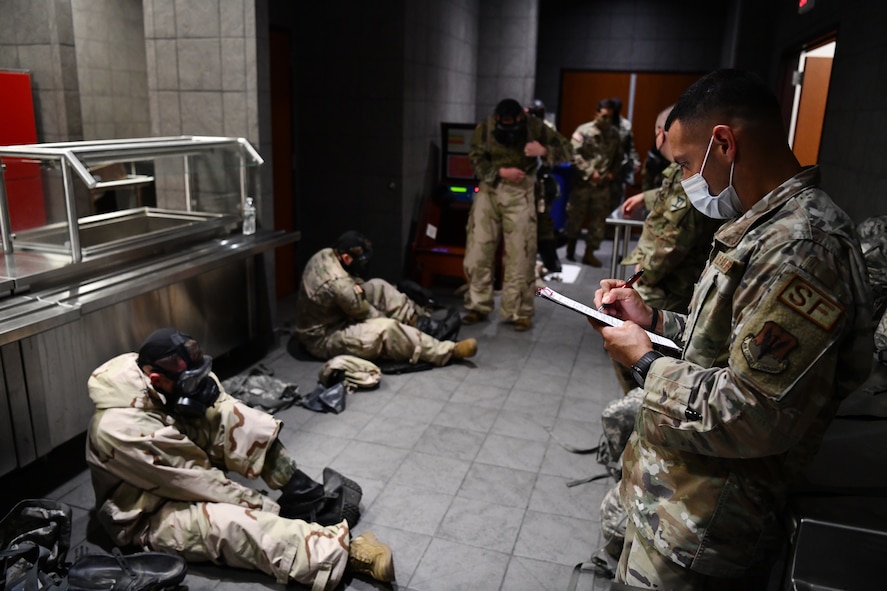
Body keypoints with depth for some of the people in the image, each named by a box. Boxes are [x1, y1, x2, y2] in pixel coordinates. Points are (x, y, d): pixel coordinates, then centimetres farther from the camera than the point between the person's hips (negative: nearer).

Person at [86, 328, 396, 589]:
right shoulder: (121, 428, -32)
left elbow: (227, 413, -11)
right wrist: (269, 506, -22)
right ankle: (342, 552, -40)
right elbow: (199, 481, -29)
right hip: (148, 517, -7)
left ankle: (295, 485, -13)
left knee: (227, 416, -18)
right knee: (225, 522, -37)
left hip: (188, 475, 7)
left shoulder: (170, 383, -11)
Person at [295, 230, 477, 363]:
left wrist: (358, 287, -7)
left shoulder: (324, 255, -5)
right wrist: (393, 321, -2)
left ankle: (418, 318, 10)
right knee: (387, 328, -29)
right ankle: (447, 352, -22)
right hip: (323, 339, -10)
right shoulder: (339, 285, -33)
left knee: (378, 286, 5)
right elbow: (368, 316, -18)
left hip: (327, 320, 10)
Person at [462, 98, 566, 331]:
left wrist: (544, 151, -19)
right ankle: (478, 306, 15)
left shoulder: (535, 126, -4)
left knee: (520, 253, -4)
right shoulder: (484, 128, -2)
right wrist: (501, 172, -19)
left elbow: (561, 148, 3)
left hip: (520, 192, -2)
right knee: (478, 250, 1)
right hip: (488, 191, 2)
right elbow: (476, 160, -4)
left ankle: (519, 311, 6)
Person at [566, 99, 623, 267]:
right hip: (582, 182, -4)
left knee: (598, 218, 4)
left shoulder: (614, 134, 8)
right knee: (576, 216, 6)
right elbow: (575, 154, -14)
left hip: (603, 185, 4)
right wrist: (590, 172, -19)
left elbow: (618, 157, 17)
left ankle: (589, 253, 13)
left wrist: (613, 172, 0)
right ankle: (570, 249, 22)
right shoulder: (583, 131, -7)